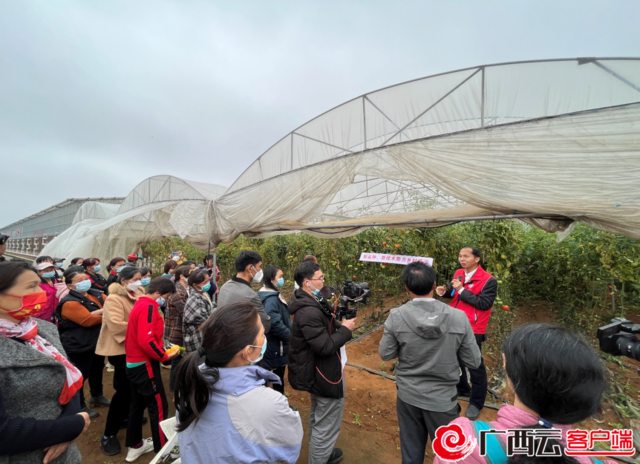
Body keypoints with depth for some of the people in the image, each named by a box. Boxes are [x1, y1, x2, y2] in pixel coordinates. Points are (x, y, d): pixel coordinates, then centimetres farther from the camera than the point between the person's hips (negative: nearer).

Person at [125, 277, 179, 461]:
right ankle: (162, 449, 14)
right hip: (145, 364, -10)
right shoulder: (149, 307, -21)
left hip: (134, 363, 10)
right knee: (159, 406, 2)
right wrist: (164, 356, -15)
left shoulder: (139, 304, 10)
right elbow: (146, 340, -27)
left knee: (138, 404, 20)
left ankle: (135, 446, 34)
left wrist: (160, 352, 10)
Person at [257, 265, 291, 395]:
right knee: (277, 379, 7)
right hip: (276, 348, -10)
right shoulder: (271, 299, -25)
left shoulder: (274, 295, 8)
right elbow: (275, 323, -32)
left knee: (279, 378, 22)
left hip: (278, 347, 10)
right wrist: (291, 336, -19)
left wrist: (290, 331, 6)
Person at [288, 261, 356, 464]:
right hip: (326, 374, -11)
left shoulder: (311, 303, 0)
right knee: (327, 425, 9)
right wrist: (346, 329, -19)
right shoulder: (309, 312, -32)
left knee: (318, 417, 29)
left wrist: (339, 326, -7)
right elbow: (325, 346, -30)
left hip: (319, 371, 11)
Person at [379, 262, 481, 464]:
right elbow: (473, 361, -8)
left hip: (408, 395, 1)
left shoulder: (396, 316, -19)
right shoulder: (459, 317, -18)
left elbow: (386, 354, -8)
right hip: (443, 398, 0)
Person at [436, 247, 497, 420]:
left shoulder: (488, 280, -17)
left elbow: (485, 303, -23)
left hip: (472, 329, -6)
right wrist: (444, 291, -10)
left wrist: (462, 290, -26)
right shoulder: (458, 273, 2)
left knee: (475, 365, 9)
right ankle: (462, 388, 47)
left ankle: (476, 403, 29)